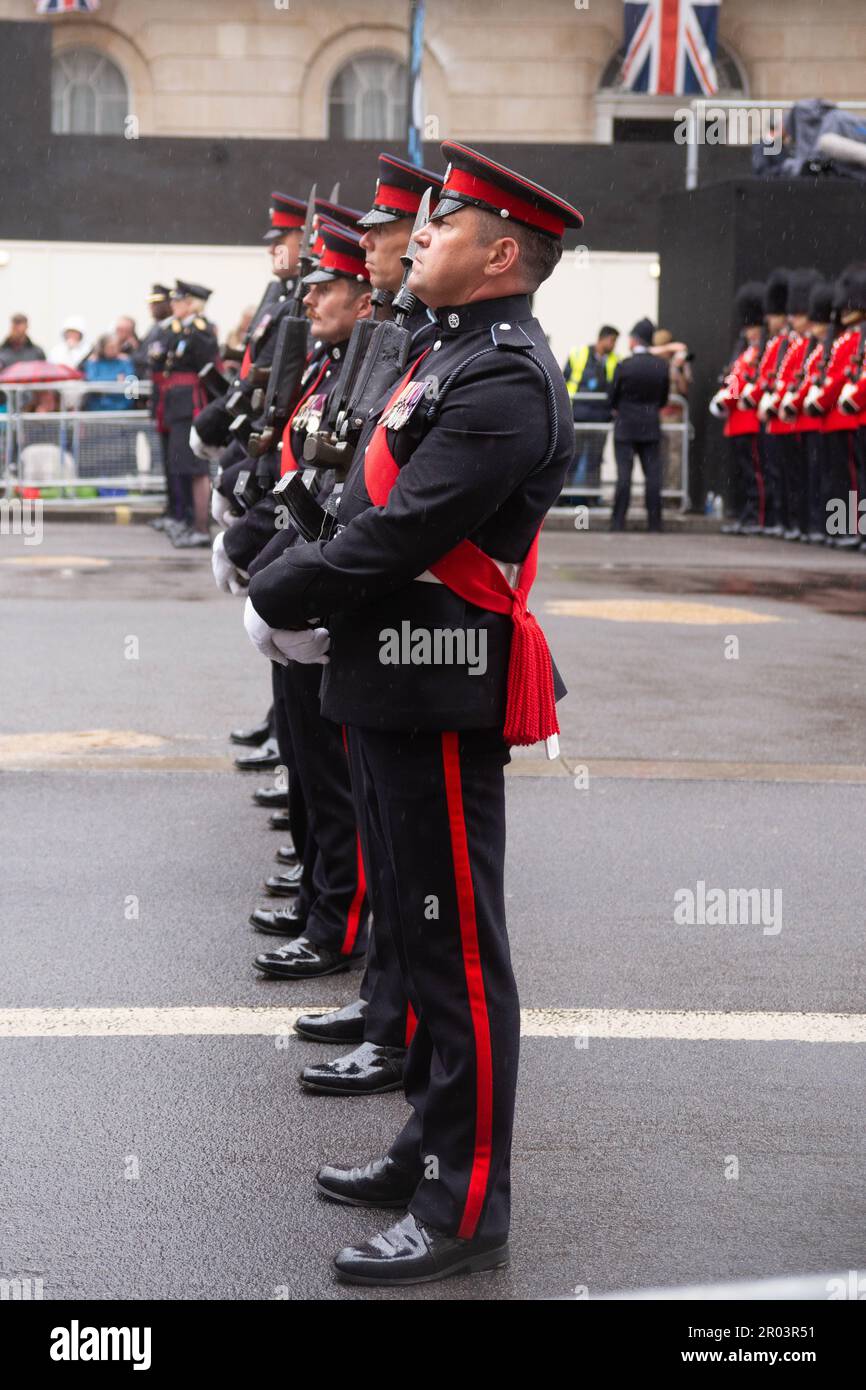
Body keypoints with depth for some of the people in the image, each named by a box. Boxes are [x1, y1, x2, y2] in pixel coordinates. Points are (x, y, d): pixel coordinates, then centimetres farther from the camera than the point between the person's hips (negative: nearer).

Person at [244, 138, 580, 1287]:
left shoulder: (505, 381, -18)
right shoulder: (453, 355, 15)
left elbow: (399, 534, -23)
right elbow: (372, 511, 17)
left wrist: (277, 599, -10)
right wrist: (305, 602, 3)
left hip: (442, 697, -10)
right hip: (398, 685, 10)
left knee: (456, 948, -2)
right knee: (423, 927, 18)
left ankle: (464, 1213, 7)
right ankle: (434, 1149, 31)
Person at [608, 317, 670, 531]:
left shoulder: (624, 366, -12)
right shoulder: (662, 366, -2)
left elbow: (613, 398, -3)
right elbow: (664, 399, 8)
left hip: (625, 427, -3)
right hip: (651, 427, 3)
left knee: (624, 475, -1)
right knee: (653, 475, 5)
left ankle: (618, 522, -2)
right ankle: (654, 523, 4)